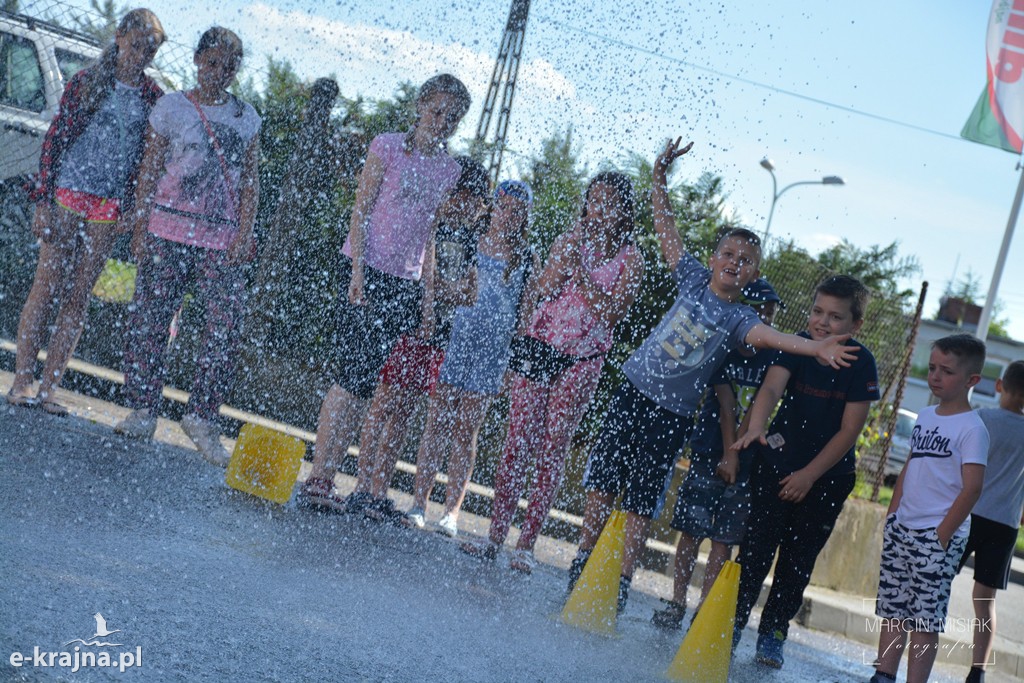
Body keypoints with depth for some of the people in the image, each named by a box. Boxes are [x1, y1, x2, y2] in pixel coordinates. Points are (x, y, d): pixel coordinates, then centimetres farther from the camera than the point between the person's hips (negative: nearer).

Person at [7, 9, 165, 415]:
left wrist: (132, 211, 2)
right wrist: (42, 200, -6)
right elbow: (55, 138, 0)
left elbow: (149, 157, 9)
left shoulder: (152, 97, 7)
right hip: (67, 197, -2)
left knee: (77, 298, 3)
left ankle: (48, 388, 7)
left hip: (108, 210, 2)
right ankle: (22, 381, 0)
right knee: (46, 288, -4)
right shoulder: (85, 82, 1)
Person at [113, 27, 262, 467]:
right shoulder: (171, 108, 6)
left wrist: (245, 232, -2)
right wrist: (140, 227, -3)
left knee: (226, 325, -9)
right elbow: (149, 171, 5)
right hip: (168, 229, -1)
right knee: (150, 319, -2)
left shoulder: (246, 117, 12)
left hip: (222, 240, 1)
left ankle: (200, 417, -2)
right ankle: (142, 410, 8)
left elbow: (249, 180, 11)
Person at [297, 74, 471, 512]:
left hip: (407, 286, 5)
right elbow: (361, 211, -3)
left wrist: (427, 294, 12)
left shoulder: (448, 171, 15)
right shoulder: (388, 147, 1)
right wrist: (358, 270, -13)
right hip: (369, 272, -5)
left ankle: (370, 486, 5)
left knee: (384, 389, 2)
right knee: (353, 376, -11)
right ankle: (318, 480, -9)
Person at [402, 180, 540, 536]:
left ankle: (451, 512, 6)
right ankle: (418, 503, 4)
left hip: (493, 348, 0)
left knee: (466, 430, 2)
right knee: (437, 423, -1)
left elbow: (526, 312, 5)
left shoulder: (528, 260, 5)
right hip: (455, 337, 0)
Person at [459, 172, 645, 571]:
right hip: (541, 347, 3)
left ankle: (526, 545, 4)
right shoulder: (570, 241, 7)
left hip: (582, 361, -2)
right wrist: (565, 260, -14)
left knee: (552, 452, -1)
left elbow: (612, 313, -12)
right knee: (517, 442, -1)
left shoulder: (630, 259, -2)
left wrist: (580, 272, -17)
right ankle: (495, 536, 4)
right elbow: (542, 290, -3)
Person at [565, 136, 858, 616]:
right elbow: (667, 229, 6)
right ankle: (582, 568, 21)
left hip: (671, 416, -3)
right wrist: (660, 179, -1)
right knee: (601, 483, 8)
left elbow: (770, 336, -25)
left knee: (639, 506, -1)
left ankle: (619, 588, 6)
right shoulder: (693, 279, 3)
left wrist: (816, 347, -43)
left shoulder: (739, 318, -7)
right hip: (632, 392, 3)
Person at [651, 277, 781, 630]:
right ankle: (677, 603, 13)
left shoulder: (774, 358, 2)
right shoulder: (724, 349, -3)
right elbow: (726, 403, -9)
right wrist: (728, 453, -15)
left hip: (746, 459, 1)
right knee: (691, 528, 2)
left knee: (724, 539, 0)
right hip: (710, 451, -1)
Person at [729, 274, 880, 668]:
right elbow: (771, 388, -26)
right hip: (778, 462, 1)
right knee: (756, 547, -4)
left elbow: (850, 430, -14)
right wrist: (756, 427, -46)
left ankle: (772, 634, 18)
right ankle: (733, 621, 8)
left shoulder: (861, 364, -15)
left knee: (798, 561, 6)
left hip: (828, 476, -1)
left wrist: (809, 475, -15)